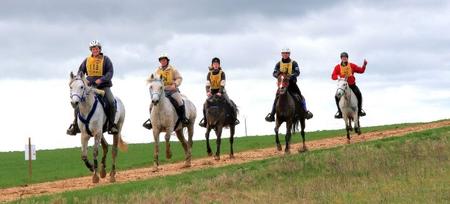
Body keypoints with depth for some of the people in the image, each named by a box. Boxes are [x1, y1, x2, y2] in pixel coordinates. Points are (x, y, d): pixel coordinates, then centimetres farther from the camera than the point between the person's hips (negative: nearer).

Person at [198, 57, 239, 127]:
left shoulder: (222, 73, -10)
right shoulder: (209, 73, -4)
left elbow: (222, 84, -19)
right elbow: (207, 84, -13)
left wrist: (220, 92, -33)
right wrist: (207, 92, -31)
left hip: (221, 91, -2)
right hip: (212, 91, 2)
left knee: (230, 104, -18)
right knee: (205, 104, -14)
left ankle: (234, 118, -3)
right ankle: (204, 119, 3)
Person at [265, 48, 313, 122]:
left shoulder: (294, 63, 3)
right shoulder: (278, 64, 8)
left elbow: (297, 72, -9)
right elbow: (274, 73, 1)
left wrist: (291, 75, -29)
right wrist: (277, 74, -24)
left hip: (292, 83, -1)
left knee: (300, 97, -10)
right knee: (277, 98, -10)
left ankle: (305, 111, -1)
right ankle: (272, 114, -6)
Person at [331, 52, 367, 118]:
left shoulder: (352, 65, 3)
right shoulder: (337, 67, 0)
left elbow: (361, 70, 3)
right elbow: (333, 76, -7)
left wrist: (364, 65, -14)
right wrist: (339, 76, -26)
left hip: (352, 85, 0)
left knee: (358, 94, -22)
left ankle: (359, 110, -5)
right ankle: (340, 112, -8)